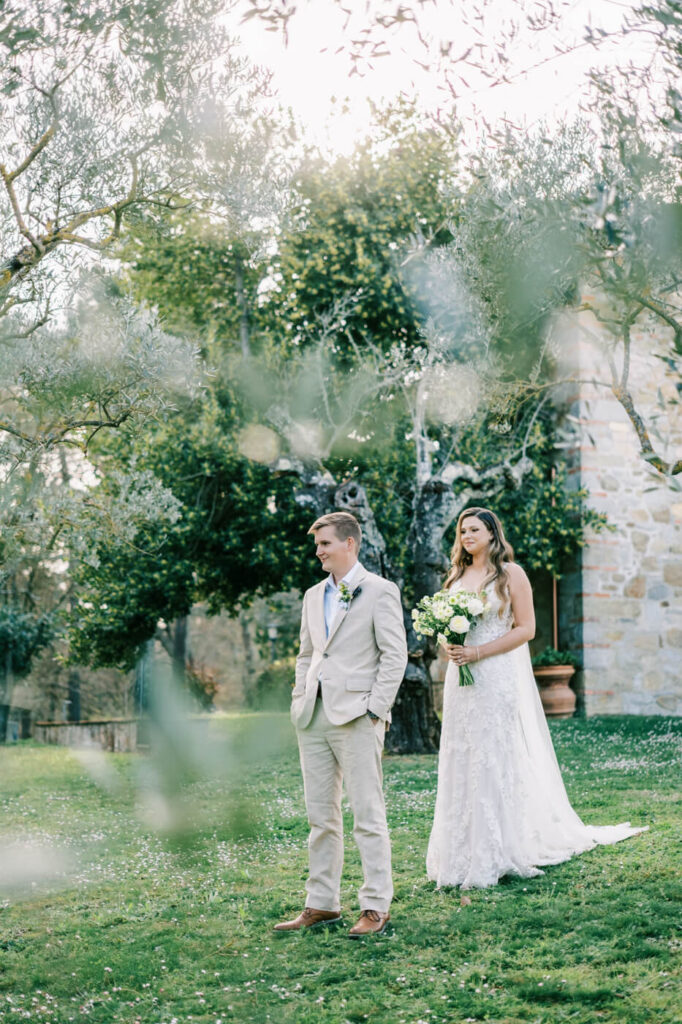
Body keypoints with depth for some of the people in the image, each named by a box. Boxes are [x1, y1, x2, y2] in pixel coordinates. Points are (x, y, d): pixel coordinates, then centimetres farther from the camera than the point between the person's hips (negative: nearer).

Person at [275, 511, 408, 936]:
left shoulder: (380, 592, -2)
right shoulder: (314, 596, 18)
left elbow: (395, 655, -7)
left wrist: (375, 709, -12)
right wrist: (299, 702, 11)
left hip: (356, 718, -7)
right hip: (314, 718, 7)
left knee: (368, 815, -5)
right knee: (321, 816, 10)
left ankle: (376, 907, 1)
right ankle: (322, 904, 17)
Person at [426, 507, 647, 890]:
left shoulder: (511, 574, -3)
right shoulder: (457, 577, 13)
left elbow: (526, 628, -9)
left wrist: (478, 652, -15)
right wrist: (450, 644, -3)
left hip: (500, 676, -6)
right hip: (462, 679, 6)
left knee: (500, 757, -4)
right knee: (462, 760, 5)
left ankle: (505, 852, 3)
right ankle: (465, 853, 10)